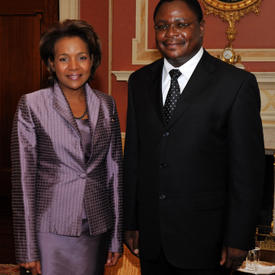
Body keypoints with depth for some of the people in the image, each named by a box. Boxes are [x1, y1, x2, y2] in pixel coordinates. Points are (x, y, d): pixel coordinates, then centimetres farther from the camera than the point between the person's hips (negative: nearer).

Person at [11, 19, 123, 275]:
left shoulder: (106, 105, 4)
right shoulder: (31, 105, -6)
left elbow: (114, 170, 7)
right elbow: (23, 177, -5)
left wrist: (117, 237, 7)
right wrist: (27, 249, -6)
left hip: (97, 229, 3)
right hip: (51, 230, -3)